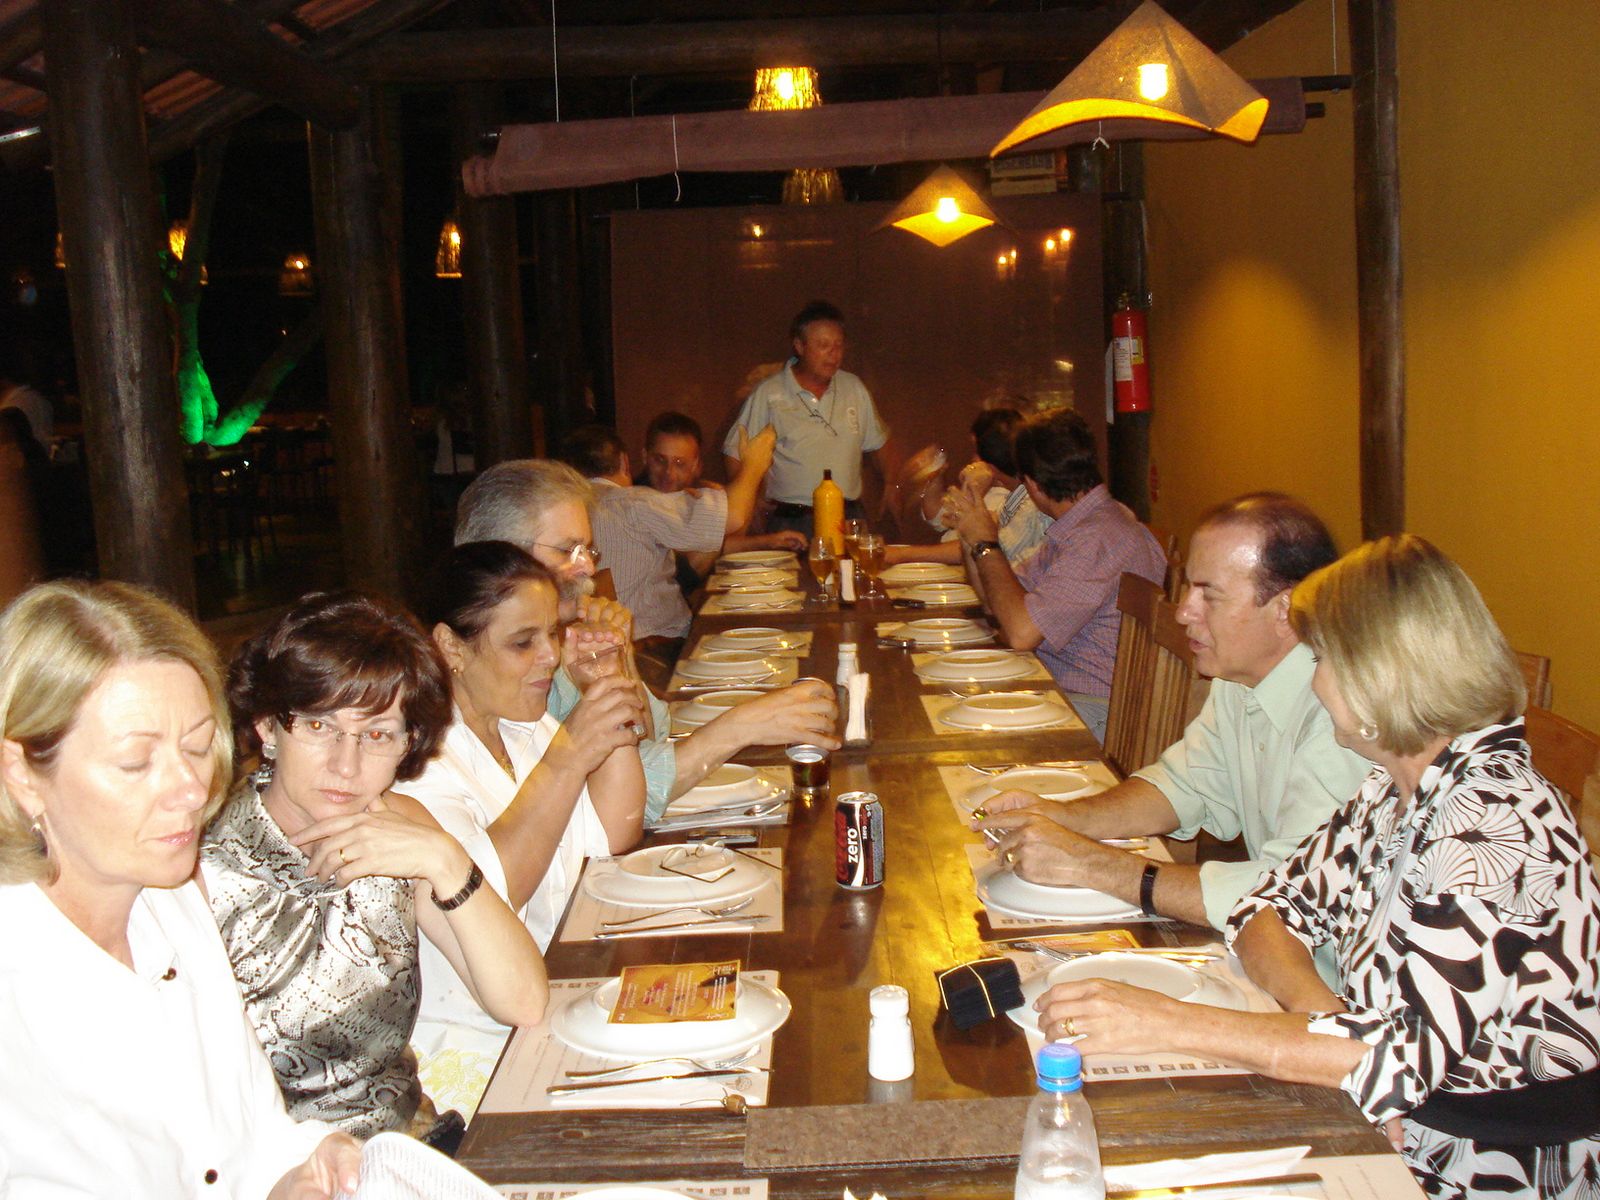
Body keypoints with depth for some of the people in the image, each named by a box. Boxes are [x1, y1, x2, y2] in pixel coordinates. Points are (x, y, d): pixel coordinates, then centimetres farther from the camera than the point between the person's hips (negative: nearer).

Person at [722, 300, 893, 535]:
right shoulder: (767, 394, -1)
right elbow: (735, 454, 2)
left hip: (850, 517, 3)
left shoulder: (854, 388, 11)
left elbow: (877, 444, 22)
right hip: (792, 522, -3)